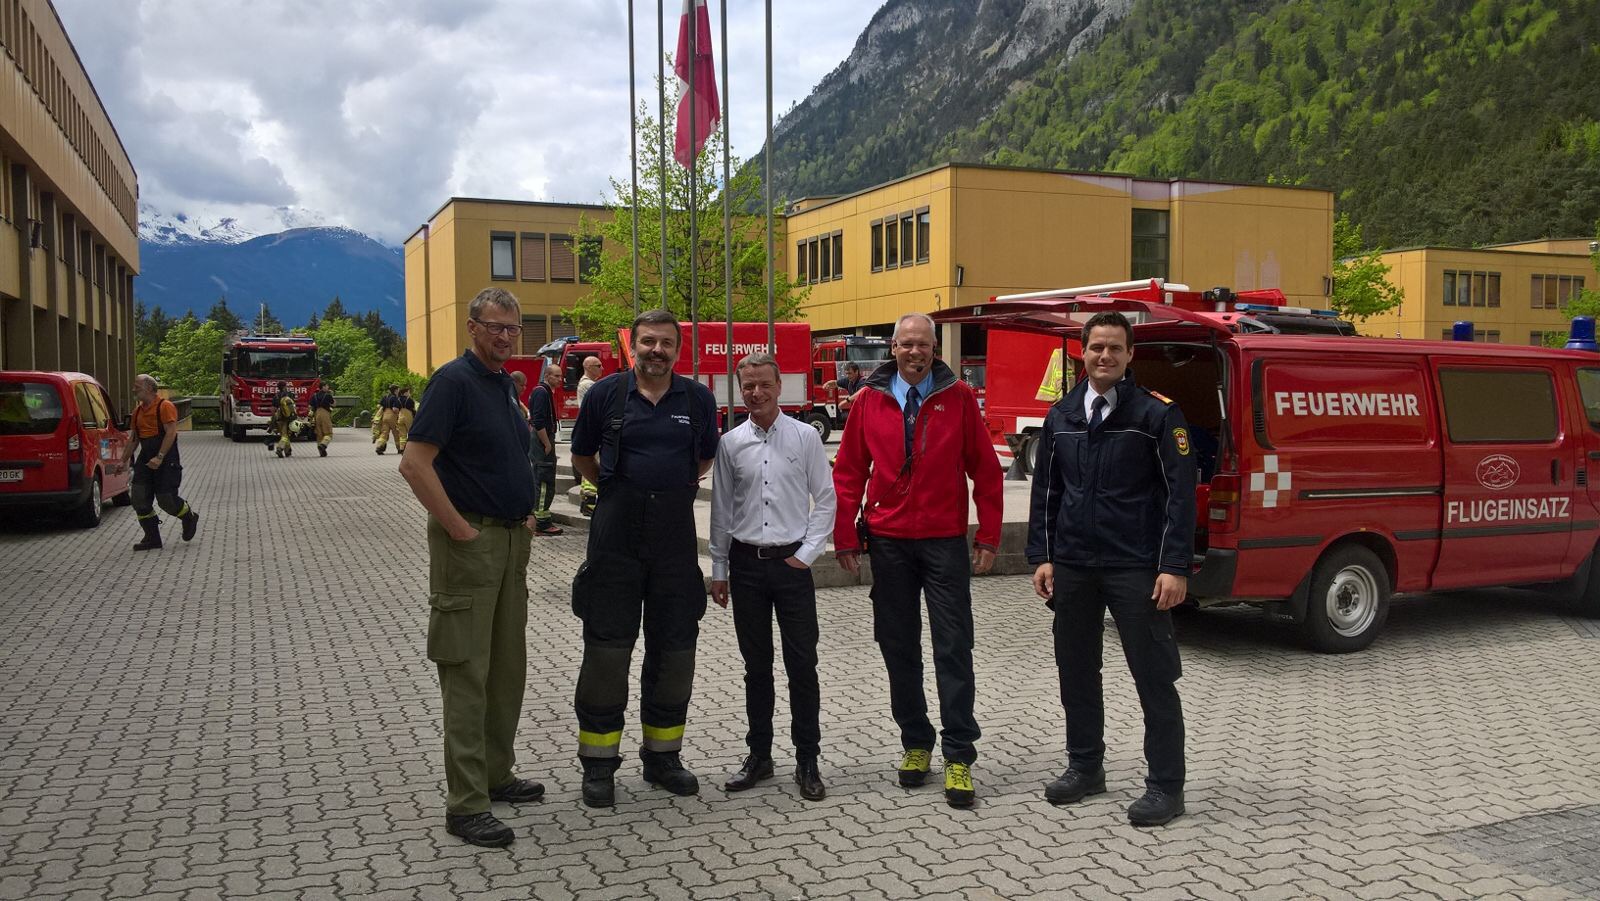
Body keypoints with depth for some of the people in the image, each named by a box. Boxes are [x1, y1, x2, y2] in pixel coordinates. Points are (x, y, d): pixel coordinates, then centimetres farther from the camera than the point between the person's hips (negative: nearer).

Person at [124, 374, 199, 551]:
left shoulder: (165, 406, -10)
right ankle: (152, 538, 7)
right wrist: (125, 459, 18)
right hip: (145, 460, 8)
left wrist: (159, 457, -25)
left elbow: (171, 433, -18)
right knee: (139, 498, -1)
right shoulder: (138, 411, 15)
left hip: (166, 461, -8)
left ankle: (190, 518, 24)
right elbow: (135, 438, 22)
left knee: (166, 499, -6)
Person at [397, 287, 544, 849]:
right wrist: (459, 528, -19)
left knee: (508, 667, 15)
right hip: (470, 543, -9)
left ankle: (496, 775, 28)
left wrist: (525, 513, 14)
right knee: (467, 674, -4)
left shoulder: (506, 384, 13)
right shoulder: (455, 380, -13)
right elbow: (414, 463, -21)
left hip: (512, 539, 9)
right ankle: (465, 804, 2)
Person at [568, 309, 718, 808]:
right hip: (615, 535, -2)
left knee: (674, 646, 8)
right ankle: (598, 762, 11)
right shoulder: (605, 394, -1)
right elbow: (582, 457, 13)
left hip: (675, 535, 2)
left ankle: (662, 755, 23)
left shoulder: (697, 398, 4)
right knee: (607, 646, 0)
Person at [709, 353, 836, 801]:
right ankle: (759, 755, 22)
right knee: (756, 665, 10)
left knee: (802, 664, 0)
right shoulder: (730, 443, 4)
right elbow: (721, 510, 9)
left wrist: (806, 553, -5)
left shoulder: (805, 436, -2)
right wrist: (719, 570, 9)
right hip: (746, 563, 2)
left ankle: (807, 761, 11)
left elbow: (825, 499, 2)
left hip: (791, 562, -2)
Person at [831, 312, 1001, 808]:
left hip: (945, 542, -2)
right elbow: (848, 471, 6)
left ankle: (959, 755, 6)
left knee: (953, 649, -1)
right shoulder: (868, 400, 2)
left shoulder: (959, 397, -1)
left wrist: (988, 537, -2)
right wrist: (845, 537, 1)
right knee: (899, 648, 10)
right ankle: (915, 742, 24)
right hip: (889, 542, 2)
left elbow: (985, 469, 1)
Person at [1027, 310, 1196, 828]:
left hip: (1135, 568, -5)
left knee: (1154, 677, 1)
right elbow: (1045, 490, 13)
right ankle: (1085, 767, 29)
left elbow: (1180, 493, -8)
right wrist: (1042, 557, 6)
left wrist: (1174, 567, -14)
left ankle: (1165, 785, 12)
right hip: (1071, 567, 5)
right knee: (1075, 669, 13)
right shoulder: (1061, 416, 10)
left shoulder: (1157, 414, -5)